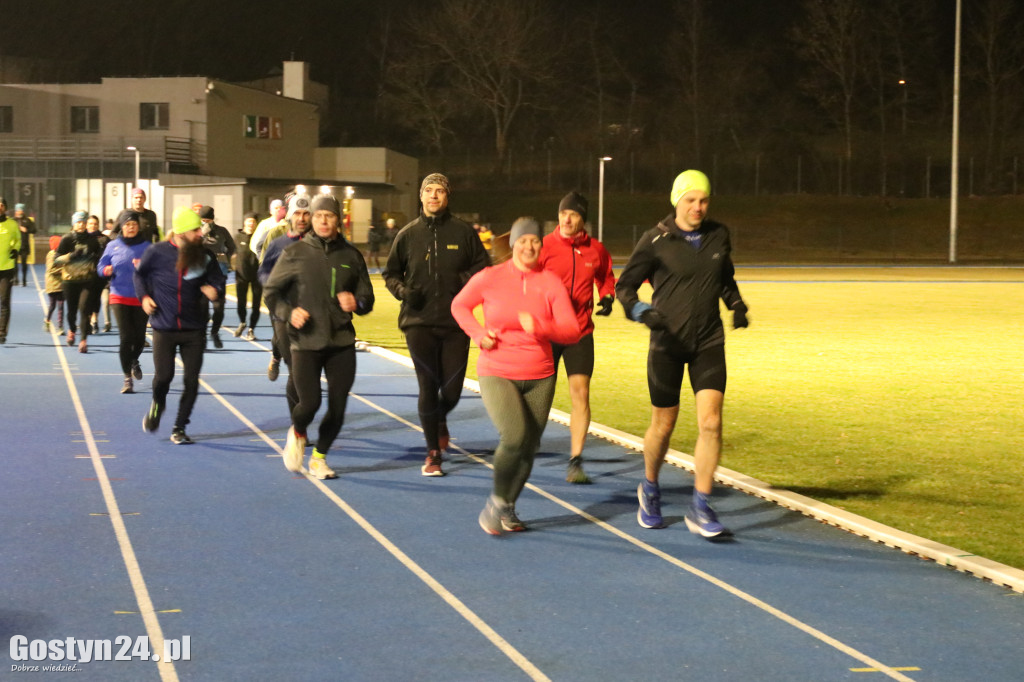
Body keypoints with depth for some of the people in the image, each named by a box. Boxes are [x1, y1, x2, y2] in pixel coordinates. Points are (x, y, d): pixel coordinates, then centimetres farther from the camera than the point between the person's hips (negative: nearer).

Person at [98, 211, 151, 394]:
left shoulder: (147, 247, 0)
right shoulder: (113, 246, 4)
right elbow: (101, 266, 8)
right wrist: (107, 270, -13)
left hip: (141, 298, 0)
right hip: (120, 298, 0)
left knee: (139, 337, 7)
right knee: (126, 337, -9)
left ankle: (134, 361, 41)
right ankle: (128, 378, -1)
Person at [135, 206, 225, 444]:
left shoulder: (205, 256, -1)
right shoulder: (157, 252, -5)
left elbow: (217, 279, 8)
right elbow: (140, 273, 11)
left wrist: (215, 290, -14)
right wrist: (143, 296, -2)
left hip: (194, 329, 2)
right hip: (164, 328, -2)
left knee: (192, 381, 0)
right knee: (163, 375, -5)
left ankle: (179, 429, 16)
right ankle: (157, 405, 31)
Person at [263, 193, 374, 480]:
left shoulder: (351, 256, 8)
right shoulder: (294, 254, 2)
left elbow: (367, 298, 15)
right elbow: (271, 292, 8)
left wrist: (356, 303, -9)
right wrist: (288, 312, -11)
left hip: (342, 343, 3)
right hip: (306, 343, -2)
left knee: (337, 408, 2)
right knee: (309, 403, -13)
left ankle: (319, 457, 25)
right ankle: (297, 434, 22)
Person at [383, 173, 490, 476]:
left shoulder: (463, 232, 2)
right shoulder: (408, 234, 5)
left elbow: (483, 267, 9)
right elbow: (390, 273, 15)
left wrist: (464, 280, -11)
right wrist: (403, 290, -5)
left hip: (455, 323, 0)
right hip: (419, 323, 0)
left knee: (452, 391, 3)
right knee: (428, 388, -5)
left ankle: (440, 420, 40)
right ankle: (433, 454, 8)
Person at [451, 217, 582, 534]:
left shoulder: (551, 282, -2)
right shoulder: (489, 278, -4)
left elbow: (572, 332, -6)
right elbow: (459, 306, 14)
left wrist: (539, 327, -23)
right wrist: (479, 334, -2)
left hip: (539, 378, 3)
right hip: (497, 374, -3)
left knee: (529, 447, 7)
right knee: (514, 436, -22)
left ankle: (507, 508, 29)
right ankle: (496, 499, 1)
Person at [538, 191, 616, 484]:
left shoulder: (596, 249, 3)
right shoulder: (545, 246, -6)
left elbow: (606, 278, 21)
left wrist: (607, 296, 1)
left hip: (580, 331, 1)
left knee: (580, 393, -9)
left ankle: (576, 461, -4)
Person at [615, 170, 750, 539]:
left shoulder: (718, 235, 5)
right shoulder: (656, 240, -8)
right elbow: (625, 285, -4)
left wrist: (737, 305, 6)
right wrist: (641, 311, -23)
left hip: (709, 342, 3)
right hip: (667, 343, -3)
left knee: (711, 422, -11)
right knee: (663, 426, 7)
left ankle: (700, 507, -3)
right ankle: (649, 489, 34)